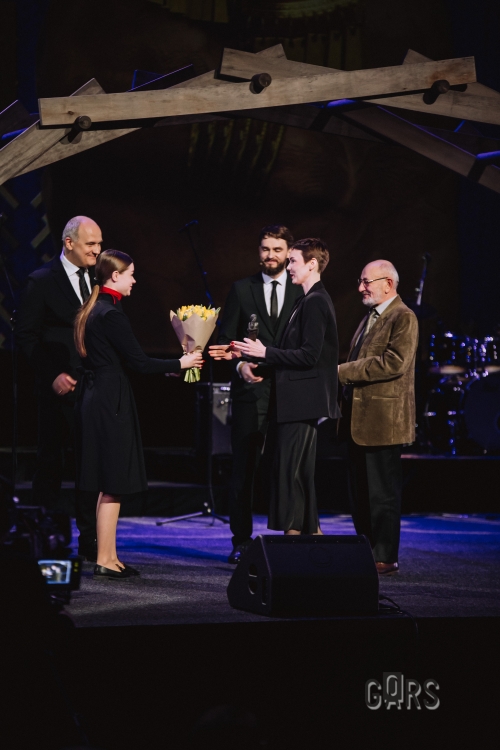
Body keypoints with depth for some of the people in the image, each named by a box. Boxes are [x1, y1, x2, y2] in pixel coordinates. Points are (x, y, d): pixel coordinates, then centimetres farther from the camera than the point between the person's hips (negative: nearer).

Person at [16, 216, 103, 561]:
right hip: (60, 387, -4)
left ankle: (91, 541, 9)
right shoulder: (42, 281, -5)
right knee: (50, 464, 7)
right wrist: (53, 374, -14)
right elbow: (26, 335, -6)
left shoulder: (98, 279, 10)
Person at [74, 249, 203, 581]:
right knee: (113, 486, -4)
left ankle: (110, 557, 17)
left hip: (97, 399, 10)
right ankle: (104, 562, -1)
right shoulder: (112, 314, -16)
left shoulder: (94, 310, 14)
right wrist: (181, 363, -5)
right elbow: (138, 361, -16)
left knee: (109, 485, 13)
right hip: (111, 401, -10)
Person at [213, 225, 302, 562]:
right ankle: (241, 542, 7)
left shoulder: (303, 290, 7)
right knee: (244, 468, 0)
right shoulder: (242, 289, 9)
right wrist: (240, 364, -11)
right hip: (251, 388, 0)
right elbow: (225, 338, 7)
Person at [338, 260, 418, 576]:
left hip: (382, 420, -9)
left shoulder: (403, 318, -9)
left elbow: (394, 363, -21)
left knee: (382, 493, -5)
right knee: (360, 492, 13)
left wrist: (343, 371, -19)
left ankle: (386, 558, 0)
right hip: (359, 419, 9)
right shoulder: (370, 318, 20)